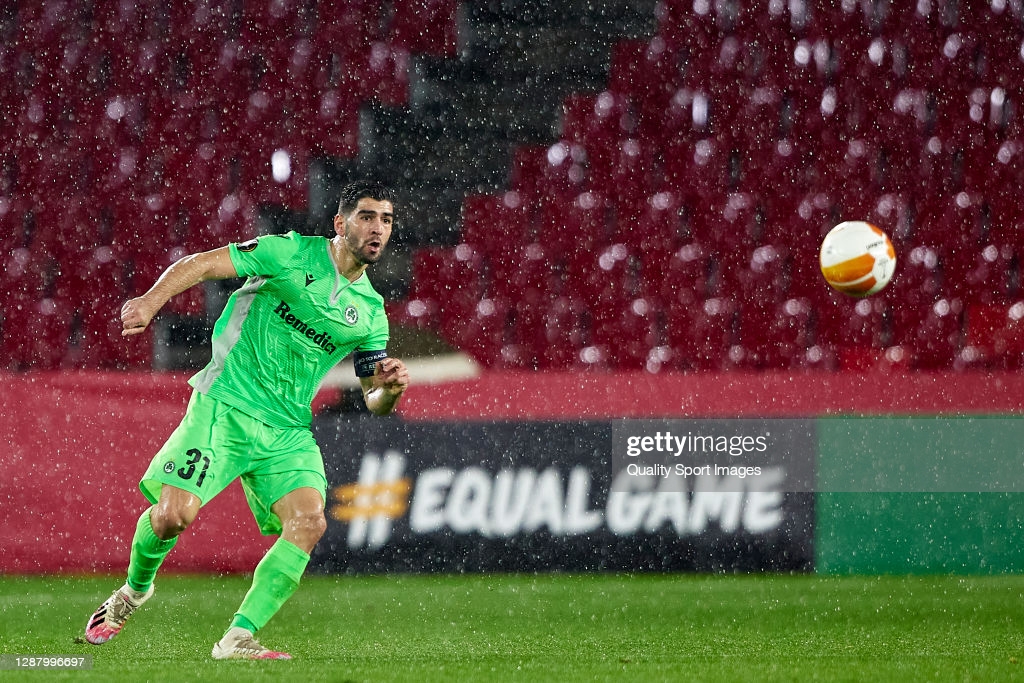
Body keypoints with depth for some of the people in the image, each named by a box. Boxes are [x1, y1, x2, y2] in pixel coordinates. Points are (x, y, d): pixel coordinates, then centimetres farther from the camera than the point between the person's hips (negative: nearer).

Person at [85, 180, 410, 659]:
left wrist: (390, 389, -9)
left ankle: (239, 639, -15)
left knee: (309, 521, -20)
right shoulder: (291, 253, -3)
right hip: (226, 405, -4)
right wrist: (151, 300, -23)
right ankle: (134, 589, 18)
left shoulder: (370, 311, 11)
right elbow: (201, 264, -6)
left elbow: (373, 403, 15)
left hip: (289, 431, 4)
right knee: (173, 514, -16)